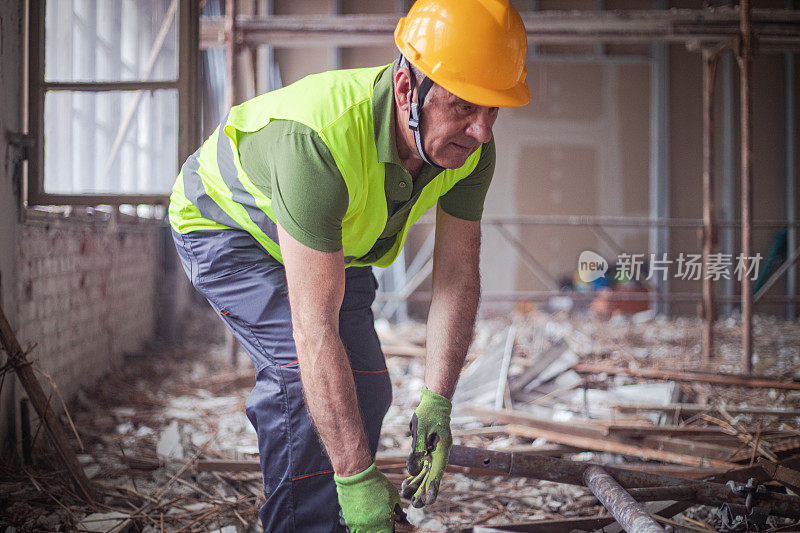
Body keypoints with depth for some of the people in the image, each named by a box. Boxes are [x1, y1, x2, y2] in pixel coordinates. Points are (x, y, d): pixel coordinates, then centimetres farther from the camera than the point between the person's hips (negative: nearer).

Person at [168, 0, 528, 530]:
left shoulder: (471, 148, -25)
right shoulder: (316, 140, -45)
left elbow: (457, 274, -13)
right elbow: (315, 331, -44)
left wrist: (436, 402, -20)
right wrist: (357, 476, -42)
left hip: (336, 237, 6)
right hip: (227, 224, -6)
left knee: (365, 387, 1)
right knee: (303, 372, -24)